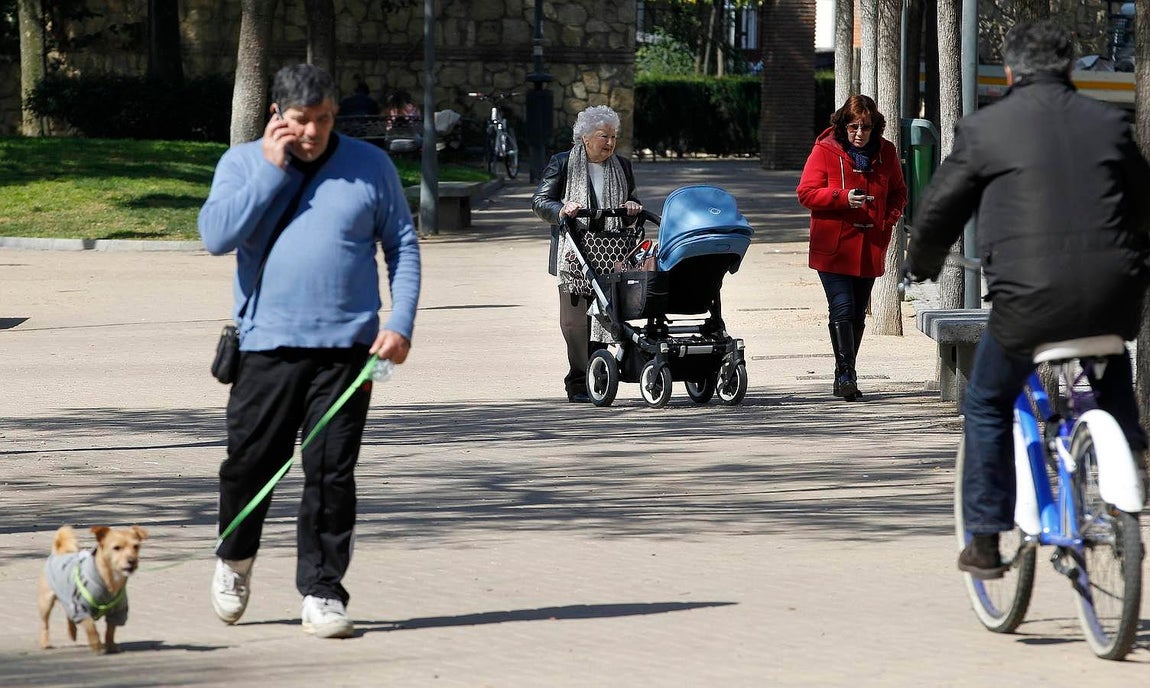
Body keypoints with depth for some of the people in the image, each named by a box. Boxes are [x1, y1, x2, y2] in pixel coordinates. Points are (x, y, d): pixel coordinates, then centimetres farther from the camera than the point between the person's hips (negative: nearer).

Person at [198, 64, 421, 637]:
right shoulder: (243, 164, 6)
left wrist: (401, 323, -2)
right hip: (267, 346, 0)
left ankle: (322, 592, 3)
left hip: (347, 347, 0)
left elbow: (402, 245, 10)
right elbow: (216, 236, -8)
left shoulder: (369, 166, 7)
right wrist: (272, 169, -9)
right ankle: (235, 559, 31)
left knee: (332, 472, -3)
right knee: (249, 462, 4)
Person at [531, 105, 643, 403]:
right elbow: (539, 201, 3)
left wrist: (633, 208, 6)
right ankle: (578, 383, -4)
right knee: (575, 322, -8)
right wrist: (561, 211, -17)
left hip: (612, 255, 3)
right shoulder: (563, 164, 5)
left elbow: (631, 201, 29)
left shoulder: (622, 166, 17)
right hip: (576, 254, -3)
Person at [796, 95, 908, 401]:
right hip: (833, 247, -4)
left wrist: (888, 219, -1)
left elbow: (898, 192, 18)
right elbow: (806, 192, -6)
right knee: (842, 309, -14)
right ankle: (845, 374, -14)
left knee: (858, 313, 8)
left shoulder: (885, 152, 7)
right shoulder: (825, 151, -4)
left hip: (870, 248, 4)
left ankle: (845, 377, 17)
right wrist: (843, 197, -20)